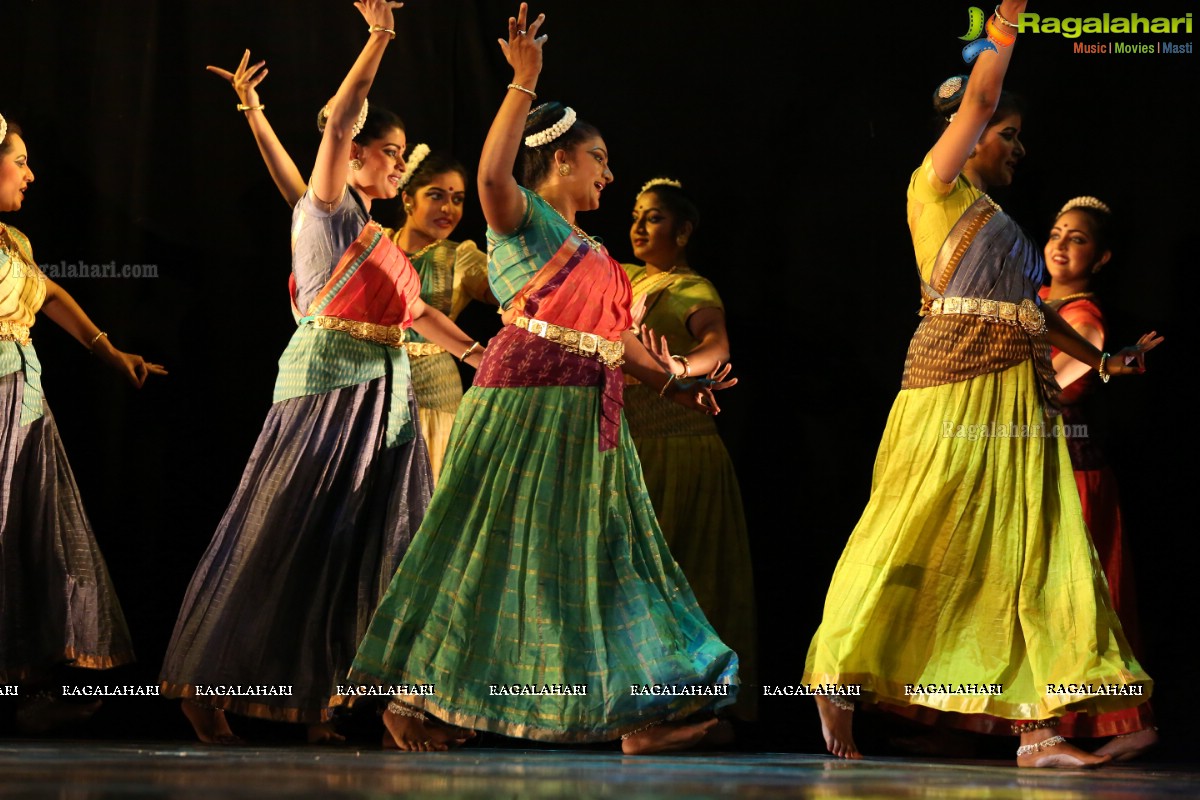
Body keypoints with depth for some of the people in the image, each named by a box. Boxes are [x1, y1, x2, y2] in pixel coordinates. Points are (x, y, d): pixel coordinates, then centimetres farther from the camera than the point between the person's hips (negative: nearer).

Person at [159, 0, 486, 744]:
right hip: (329, 385, -8)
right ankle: (211, 683, -1)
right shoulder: (328, 212, -4)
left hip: (385, 396, 8)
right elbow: (339, 124, -17)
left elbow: (418, 312, 27)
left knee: (369, 538, 4)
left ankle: (320, 694, 7)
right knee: (294, 535, -8)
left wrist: (481, 356, 22)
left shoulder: (381, 241, 19)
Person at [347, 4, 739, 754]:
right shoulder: (524, 218, -3)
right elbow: (492, 172, -25)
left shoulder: (590, 250, 21)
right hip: (527, 406, -8)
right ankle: (421, 699, -1)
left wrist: (675, 381, 16)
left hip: (588, 422, 8)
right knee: (497, 551, -7)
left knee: (599, 552, 5)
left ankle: (637, 711, 3)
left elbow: (616, 336, 23)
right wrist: (524, 84, -25)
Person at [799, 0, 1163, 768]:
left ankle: (1037, 725, -4)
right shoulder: (937, 187, 3)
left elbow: (1033, 309, 26)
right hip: (955, 387, -8)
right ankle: (839, 686, 4)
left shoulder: (998, 220, 24)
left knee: (1032, 547, 0)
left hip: (1020, 401, 8)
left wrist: (1101, 359, 25)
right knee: (912, 540, -7)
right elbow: (977, 101, -7)